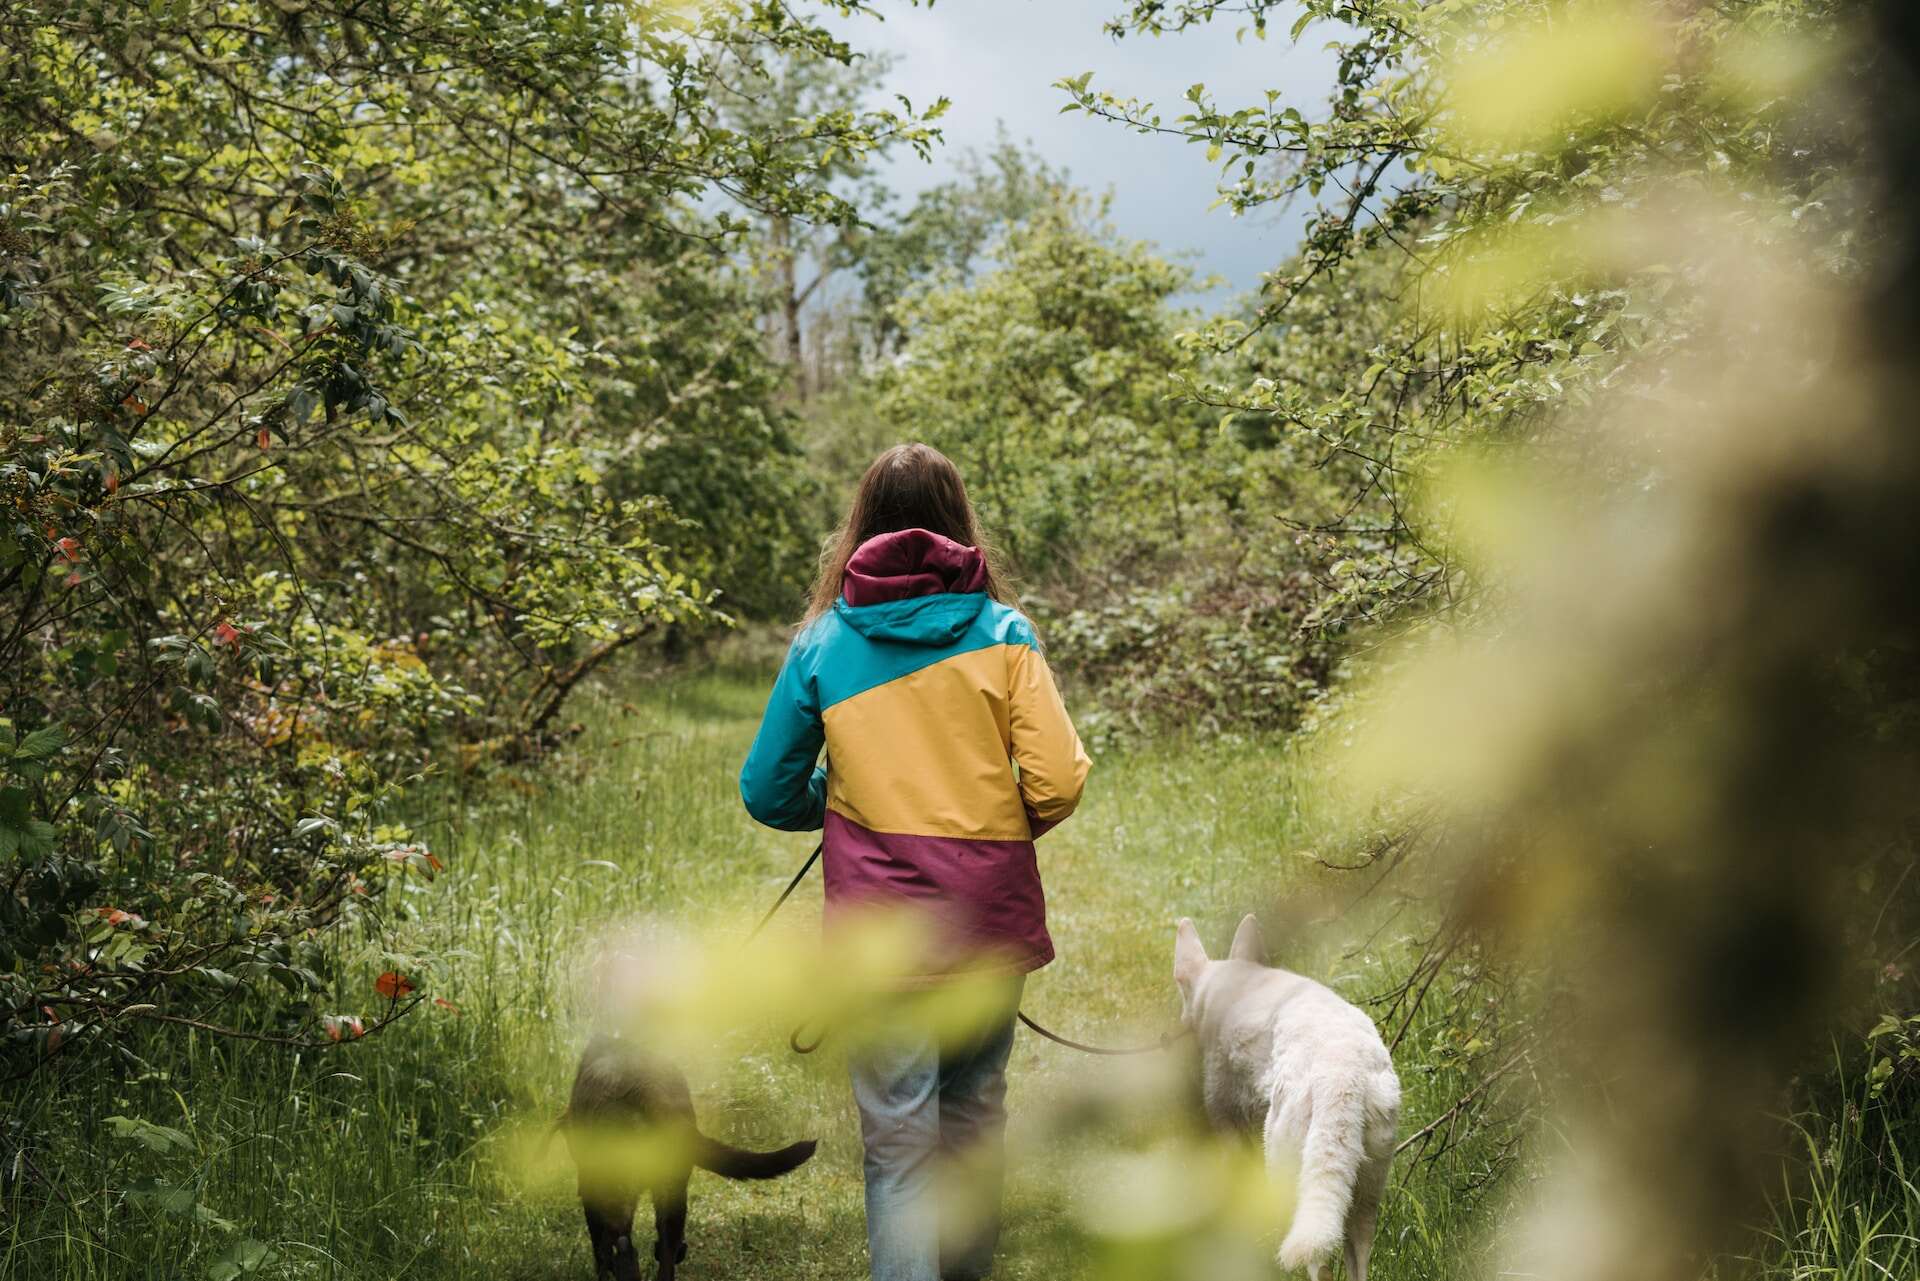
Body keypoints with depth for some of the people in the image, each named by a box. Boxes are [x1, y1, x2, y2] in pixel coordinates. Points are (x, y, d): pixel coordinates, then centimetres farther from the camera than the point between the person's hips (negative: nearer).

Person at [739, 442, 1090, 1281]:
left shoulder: (822, 644, 1)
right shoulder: (1001, 634, -1)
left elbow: (769, 794, 5)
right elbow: (1057, 782, -8)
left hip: (882, 926, -1)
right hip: (990, 918, 1)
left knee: (898, 1135, 1)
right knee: (975, 1110, 19)